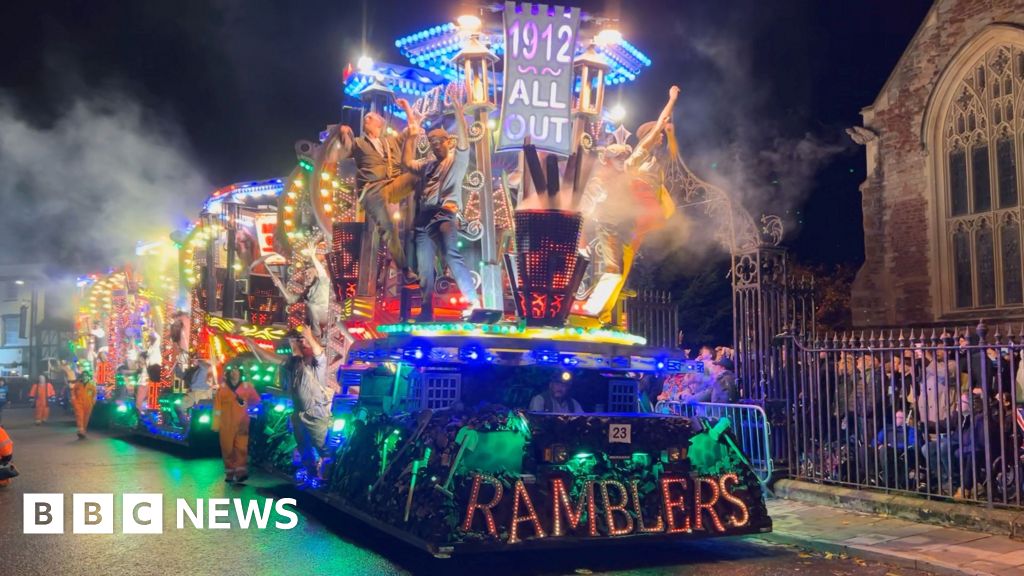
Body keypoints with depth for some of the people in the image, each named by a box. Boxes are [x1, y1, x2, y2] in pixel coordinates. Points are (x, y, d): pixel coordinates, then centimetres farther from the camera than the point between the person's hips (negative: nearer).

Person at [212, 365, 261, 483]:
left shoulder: (247, 387, 3)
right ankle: (229, 472, 14)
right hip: (226, 424, 0)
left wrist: (245, 402, 1)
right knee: (227, 448, 4)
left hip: (242, 423, 0)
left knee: (241, 447, -11)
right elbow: (217, 407, 1)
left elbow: (256, 400, 15)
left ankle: (241, 471, -11)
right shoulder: (222, 389, 1)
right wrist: (216, 424, -1)